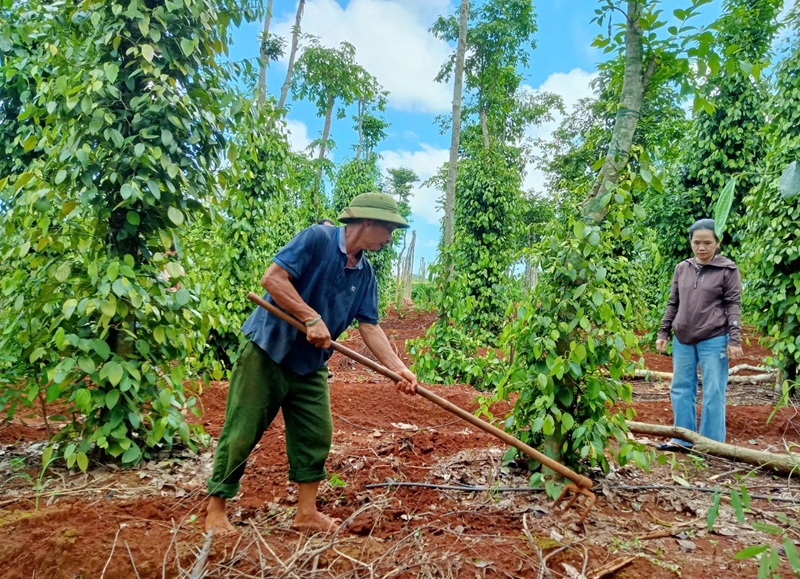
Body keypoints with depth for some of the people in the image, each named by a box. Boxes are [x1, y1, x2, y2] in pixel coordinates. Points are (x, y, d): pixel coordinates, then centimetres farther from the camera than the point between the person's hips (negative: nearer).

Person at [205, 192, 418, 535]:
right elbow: (272, 278, -23)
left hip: (310, 365, 7)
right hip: (267, 352, -7)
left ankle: (307, 513, 21)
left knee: (316, 435, 7)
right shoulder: (318, 239, -16)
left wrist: (398, 367, -10)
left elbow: (369, 326, 1)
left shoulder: (365, 274, 5)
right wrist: (313, 319, -25)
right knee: (241, 432, 2)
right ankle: (216, 508, 18)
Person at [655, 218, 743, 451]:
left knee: (713, 393, 2)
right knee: (681, 389, 10)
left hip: (714, 340, -4)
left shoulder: (728, 269, -3)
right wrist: (663, 333, 11)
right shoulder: (682, 268, 9)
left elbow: (734, 305, -4)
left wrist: (734, 339, -10)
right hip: (683, 340, 5)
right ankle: (683, 439, 22)